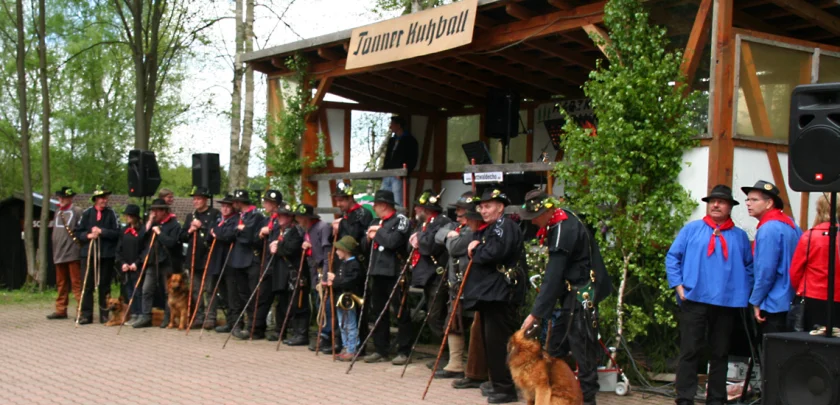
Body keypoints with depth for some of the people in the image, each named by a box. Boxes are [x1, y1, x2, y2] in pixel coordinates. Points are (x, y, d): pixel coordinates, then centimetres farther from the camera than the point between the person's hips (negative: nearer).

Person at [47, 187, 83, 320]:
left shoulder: (77, 212, -5)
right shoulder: (58, 213, 17)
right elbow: (55, 231, 21)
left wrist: (79, 240, -18)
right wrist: (55, 251, 17)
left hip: (73, 253, -7)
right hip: (59, 254, 7)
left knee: (76, 283, -6)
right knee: (61, 284, 12)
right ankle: (60, 310, 17)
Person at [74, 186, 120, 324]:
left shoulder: (111, 213, 1)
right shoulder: (87, 213, 3)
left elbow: (117, 233, -6)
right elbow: (77, 232, 5)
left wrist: (101, 231, -13)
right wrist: (88, 236, -12)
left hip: (107, 254, -1)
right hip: (88, 253, 1)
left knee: (104, 285, 6)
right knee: (87, 284, 2)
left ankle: (104, 314, 14)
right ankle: (86, 314, 8)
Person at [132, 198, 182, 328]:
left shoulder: (174, 224, -7)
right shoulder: (153, 224, 14)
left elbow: (172, 242, -21)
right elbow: (141, 238, 6)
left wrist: (159, 233, -15)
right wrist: (149, 224, -1)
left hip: (167, 263, -6)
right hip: (152, 262, 7)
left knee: (168, 292, 2)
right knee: (147, 289, 3)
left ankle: (168, 318, 11)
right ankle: (145, 317, 8)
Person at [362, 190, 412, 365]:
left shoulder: (400, 220, -7)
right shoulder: (376, 222, 16)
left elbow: (393, 241, -21)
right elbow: (365, 246, 17)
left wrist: (378, 232, -6)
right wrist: (369, 238, -3)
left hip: (394, 273, -8)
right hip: (377, 272, 8)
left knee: (401, 313, -1)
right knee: (379, 312, 11)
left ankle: (403, 351, 4)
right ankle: (381, 350, 18)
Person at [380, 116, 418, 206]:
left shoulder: (409, 140, 2)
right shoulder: (392, 140, 22)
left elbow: (412, 160, -5)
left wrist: (403, 174, -16)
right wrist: (383, 170, 9)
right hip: (387, 175, 7)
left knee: (397, 203, -11)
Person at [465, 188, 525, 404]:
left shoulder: (505, 226, -10)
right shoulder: (487, 229, 21)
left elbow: (493, 253, -23)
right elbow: (475, 251, 19)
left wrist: (475, 251, -6)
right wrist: (473, 248, -2)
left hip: (501, 293, -10)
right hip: (488, 291, 10)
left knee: (498, 341, -10)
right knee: (489, 340, 13)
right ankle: (497, 383, 21)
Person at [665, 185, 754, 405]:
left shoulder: (740, 236, 11)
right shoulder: (692, 229, 6)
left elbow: (749, 267, 13)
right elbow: (672, 258, 4)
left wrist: (743, 292, 1)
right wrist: (679, 286, -5)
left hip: (728, 303, 2)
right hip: (694, 300, -2)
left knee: (720, 354, 9)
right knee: (690, 352, -2)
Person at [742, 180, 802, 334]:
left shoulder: (768, 229, -16)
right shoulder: (790, 223, 12)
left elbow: (766, 271, -19)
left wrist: (756, 302, -10)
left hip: (774, 305, -9)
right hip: (791, 302, 9)